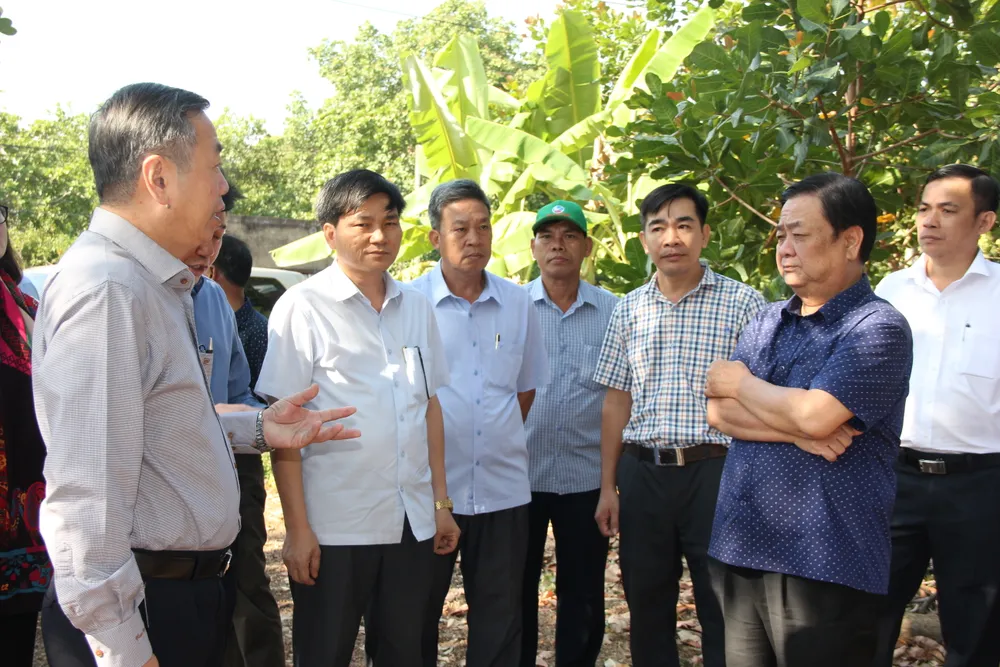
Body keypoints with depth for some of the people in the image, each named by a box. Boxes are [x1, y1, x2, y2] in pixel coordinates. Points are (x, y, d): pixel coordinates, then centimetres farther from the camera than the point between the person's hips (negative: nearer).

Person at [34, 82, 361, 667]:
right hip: (140, 613, -9)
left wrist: (258, 427, 10)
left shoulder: (156, 285, 9)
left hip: (185, 590, 9)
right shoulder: (107, 293, -22)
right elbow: (87, 498, -26)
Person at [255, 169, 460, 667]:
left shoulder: (416, 309, 8)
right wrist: (297, 527, -10)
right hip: (334, 529, -4)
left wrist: (441, 502, 11)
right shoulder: (302, 308, -7)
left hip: (412, 523, 5)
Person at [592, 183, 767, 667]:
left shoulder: (743, 303, -3)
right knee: (646, 608, 14)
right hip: (642, 473, 4)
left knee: (724, 610, 5)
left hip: (715, 470, -3)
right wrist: (608, 488, 7)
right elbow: (616, 401, 10)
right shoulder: (628, 310, 8)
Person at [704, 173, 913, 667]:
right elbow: (717, 412, 3)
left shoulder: (878, 327, -10)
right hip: (739, 551, 7)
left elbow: (813, 415, -22)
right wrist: (795, 430, -14)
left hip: (823, 566, -6)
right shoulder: (766, 322, 12)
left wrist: (741, 382, -5)